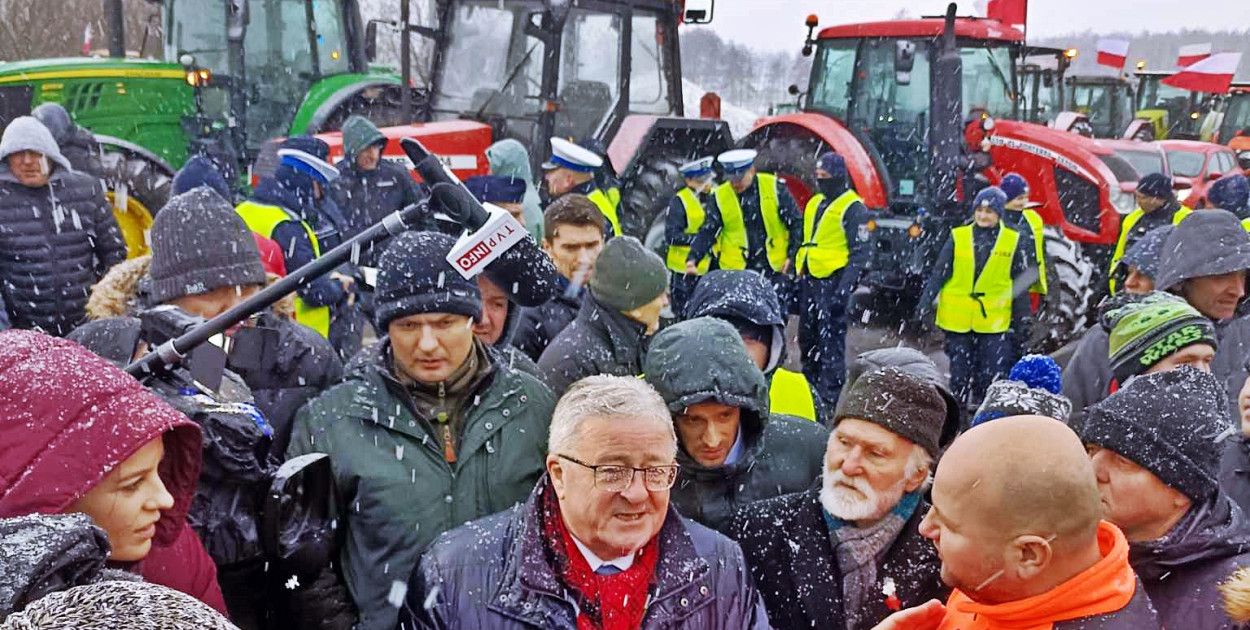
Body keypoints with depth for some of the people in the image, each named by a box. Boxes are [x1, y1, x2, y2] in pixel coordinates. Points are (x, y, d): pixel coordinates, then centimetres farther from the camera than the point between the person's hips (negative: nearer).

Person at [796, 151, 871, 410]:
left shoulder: (852, 207, -9)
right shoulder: (815, 203, 17)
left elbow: (860, 251, -13)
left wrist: (845, 287, -19)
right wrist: (799, 272, 21)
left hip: (833, 281, -8)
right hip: (809, 280, 9)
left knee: (831, 340, -6)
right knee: (807, 337, 15)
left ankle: (830, 396, -1)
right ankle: (810, 386, 29)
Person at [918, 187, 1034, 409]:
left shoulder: (1015, 242, 4)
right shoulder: (958, 237, 3)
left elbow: (1020, 287, 7)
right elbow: (939, 273, 0)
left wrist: (1022, 323, 5)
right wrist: (925, 302, -12)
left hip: (994, 322, -1)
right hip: (957, 320, 1)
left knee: (994, 375, -2)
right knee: (960, 375, 8)